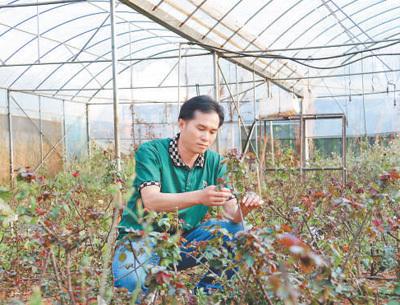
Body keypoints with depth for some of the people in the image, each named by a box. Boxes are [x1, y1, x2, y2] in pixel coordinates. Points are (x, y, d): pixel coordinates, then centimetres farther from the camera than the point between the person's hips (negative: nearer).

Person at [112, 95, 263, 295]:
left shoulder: (214, 163, 0)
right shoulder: (151, 152, -13)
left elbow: (232, 213, -7)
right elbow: (150, 201, -28)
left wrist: (244, 208, -32)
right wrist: (199, 197, -43)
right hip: (142, 238, -4)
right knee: (130, 282, -34)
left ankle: (204, 293, 3)